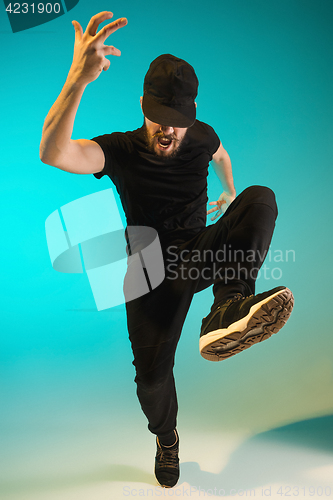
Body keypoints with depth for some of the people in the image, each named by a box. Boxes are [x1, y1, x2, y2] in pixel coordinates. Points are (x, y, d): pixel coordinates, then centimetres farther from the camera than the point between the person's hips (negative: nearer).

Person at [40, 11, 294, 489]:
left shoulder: (202, 136, -1)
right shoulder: (120, 150, -14)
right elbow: (53, 154, -35)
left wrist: (230, 193, 40)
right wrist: (78, 78, -49)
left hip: (200, 254, 3)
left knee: (261, 198, -22)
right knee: (152, 374, -11)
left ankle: (228, 312, -42)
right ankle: (166, 440, 26)